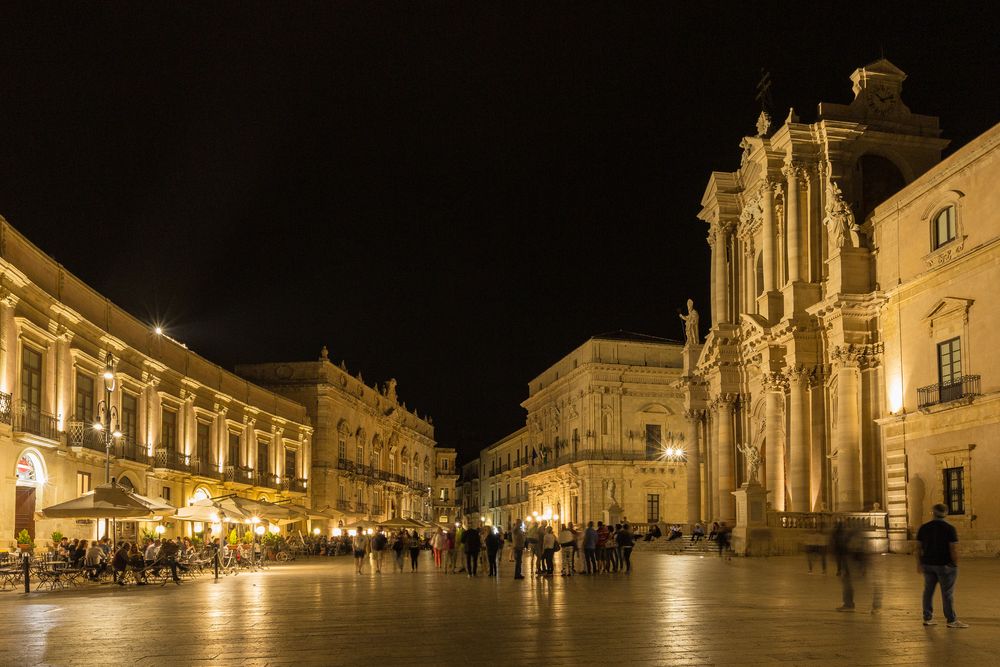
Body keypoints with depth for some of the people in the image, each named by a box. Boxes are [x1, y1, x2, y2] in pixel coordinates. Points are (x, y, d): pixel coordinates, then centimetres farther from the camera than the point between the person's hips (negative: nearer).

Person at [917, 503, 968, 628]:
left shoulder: (924, 528, 1)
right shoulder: (950, 528, -11)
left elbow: (918, 547, 3)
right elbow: (953, 549, -15)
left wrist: (919, 564, 10)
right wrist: (956, 565, -6)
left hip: (928, 564, 4)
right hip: (945, 565, -4)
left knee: (928, 590, 11)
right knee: (948, 593, 1)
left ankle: (927, 618, 15)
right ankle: (951, 620, 6)